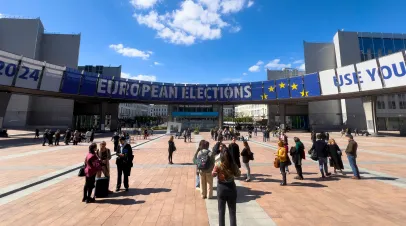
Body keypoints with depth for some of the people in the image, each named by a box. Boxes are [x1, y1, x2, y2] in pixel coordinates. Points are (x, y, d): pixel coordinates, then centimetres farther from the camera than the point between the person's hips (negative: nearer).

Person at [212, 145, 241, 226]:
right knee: (232, 211, 17)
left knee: (221, 211, 17)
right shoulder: (233, 164, -13)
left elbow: (213, 174, -4)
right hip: (231, 188, 1)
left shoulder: (218, 164, -17)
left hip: (221, 188, -1)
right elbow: (238, 174, 2)